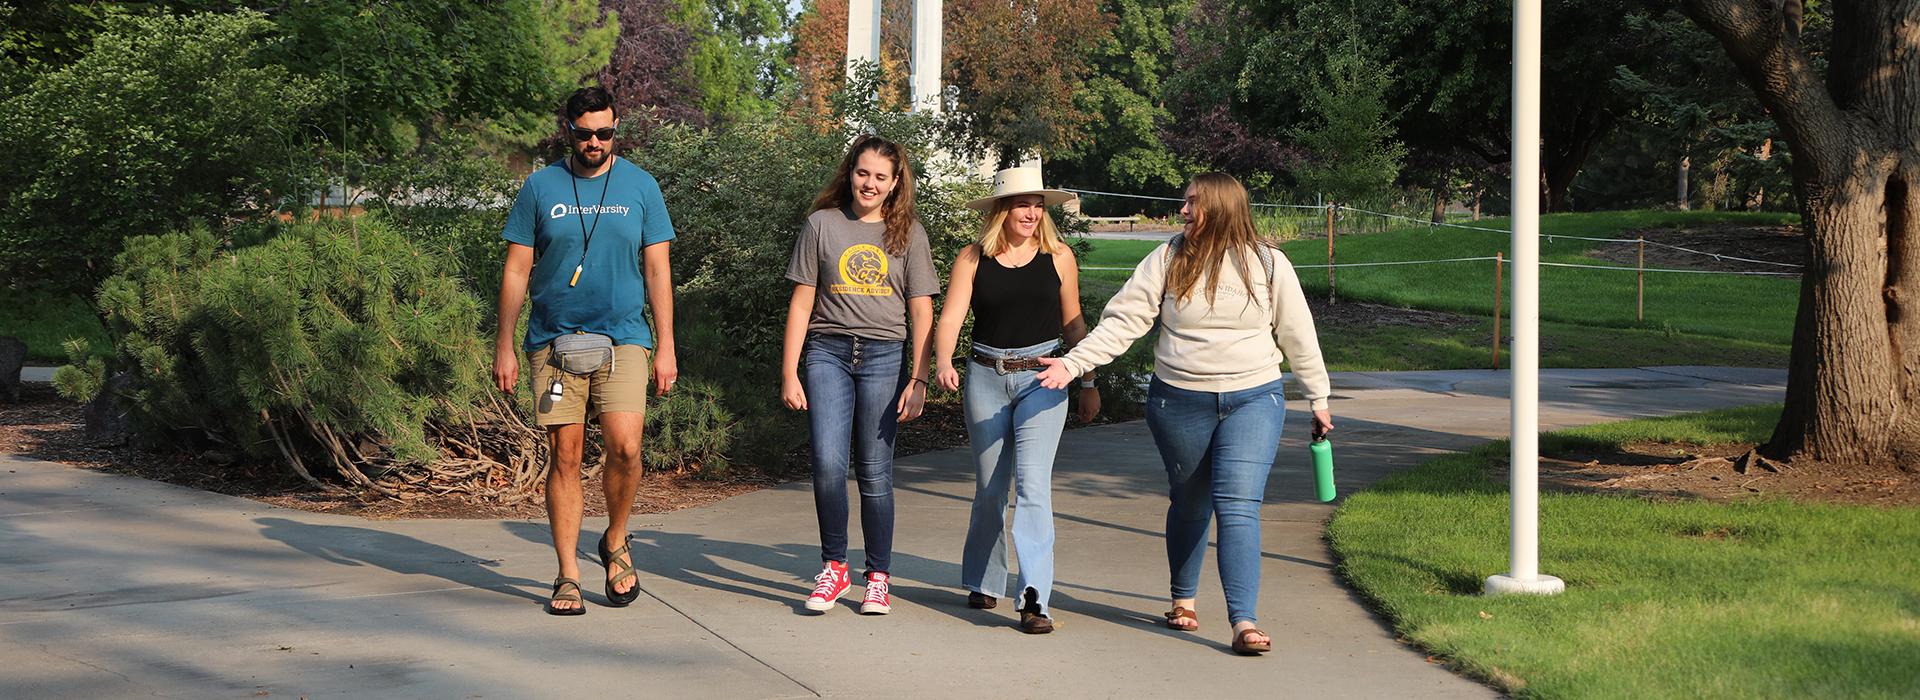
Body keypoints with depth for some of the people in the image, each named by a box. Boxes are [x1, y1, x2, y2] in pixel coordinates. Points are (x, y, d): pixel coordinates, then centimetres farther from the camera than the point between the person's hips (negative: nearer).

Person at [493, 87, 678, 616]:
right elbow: (517, 270, 7)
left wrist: (666, 347, 2)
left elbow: (657, 271, 7)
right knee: (565, 454, -1)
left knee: (624, 445, -16)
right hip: (554, 340, 1)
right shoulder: (540, 187, 5)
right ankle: (568, 576, 8)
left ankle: (616, 542, 10)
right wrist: (504, 347, 2)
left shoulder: (641, 187, 6)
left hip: (623, 338, 0)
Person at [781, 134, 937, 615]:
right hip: (827, 352, 0)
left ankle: (878, 577, 13)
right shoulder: (822, 225, 7)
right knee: (828, 463, -13)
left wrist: (918, 380, -2)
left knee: (874, 471, 0)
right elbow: (802, 302, 8)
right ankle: (834, 567, 5)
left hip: (884, 357, 0)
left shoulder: (908, 233, 8)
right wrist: (789, 373, 2)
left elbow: (921, 311, 6)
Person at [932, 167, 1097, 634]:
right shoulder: (973, 259, 2)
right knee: (989, 488, 12)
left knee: (1032, 482, -15)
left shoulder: (1058, 256, 3)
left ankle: (1034, 597, -19)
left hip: (1042, 378, -2)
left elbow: (1073, 324, 10)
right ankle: (984, 583, 30)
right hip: (986, 378, 2)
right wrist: (944, 363, -24)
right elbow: (950, 318, -5)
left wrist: (1088, 384, 13)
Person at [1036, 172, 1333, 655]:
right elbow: (1123, 321, -6)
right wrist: (1072, 363, -17)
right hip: (1179, 402, 2)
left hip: (1253, 401, -1)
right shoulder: (1168, 260, 0)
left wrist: (1319, 401, 13)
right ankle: (1183, 600, 35)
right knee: (1189, 504, 14)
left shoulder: (1268, 264, -1)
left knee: (1238, 506, -13)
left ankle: (1244, 622, -16)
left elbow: (1298, 335, 7)